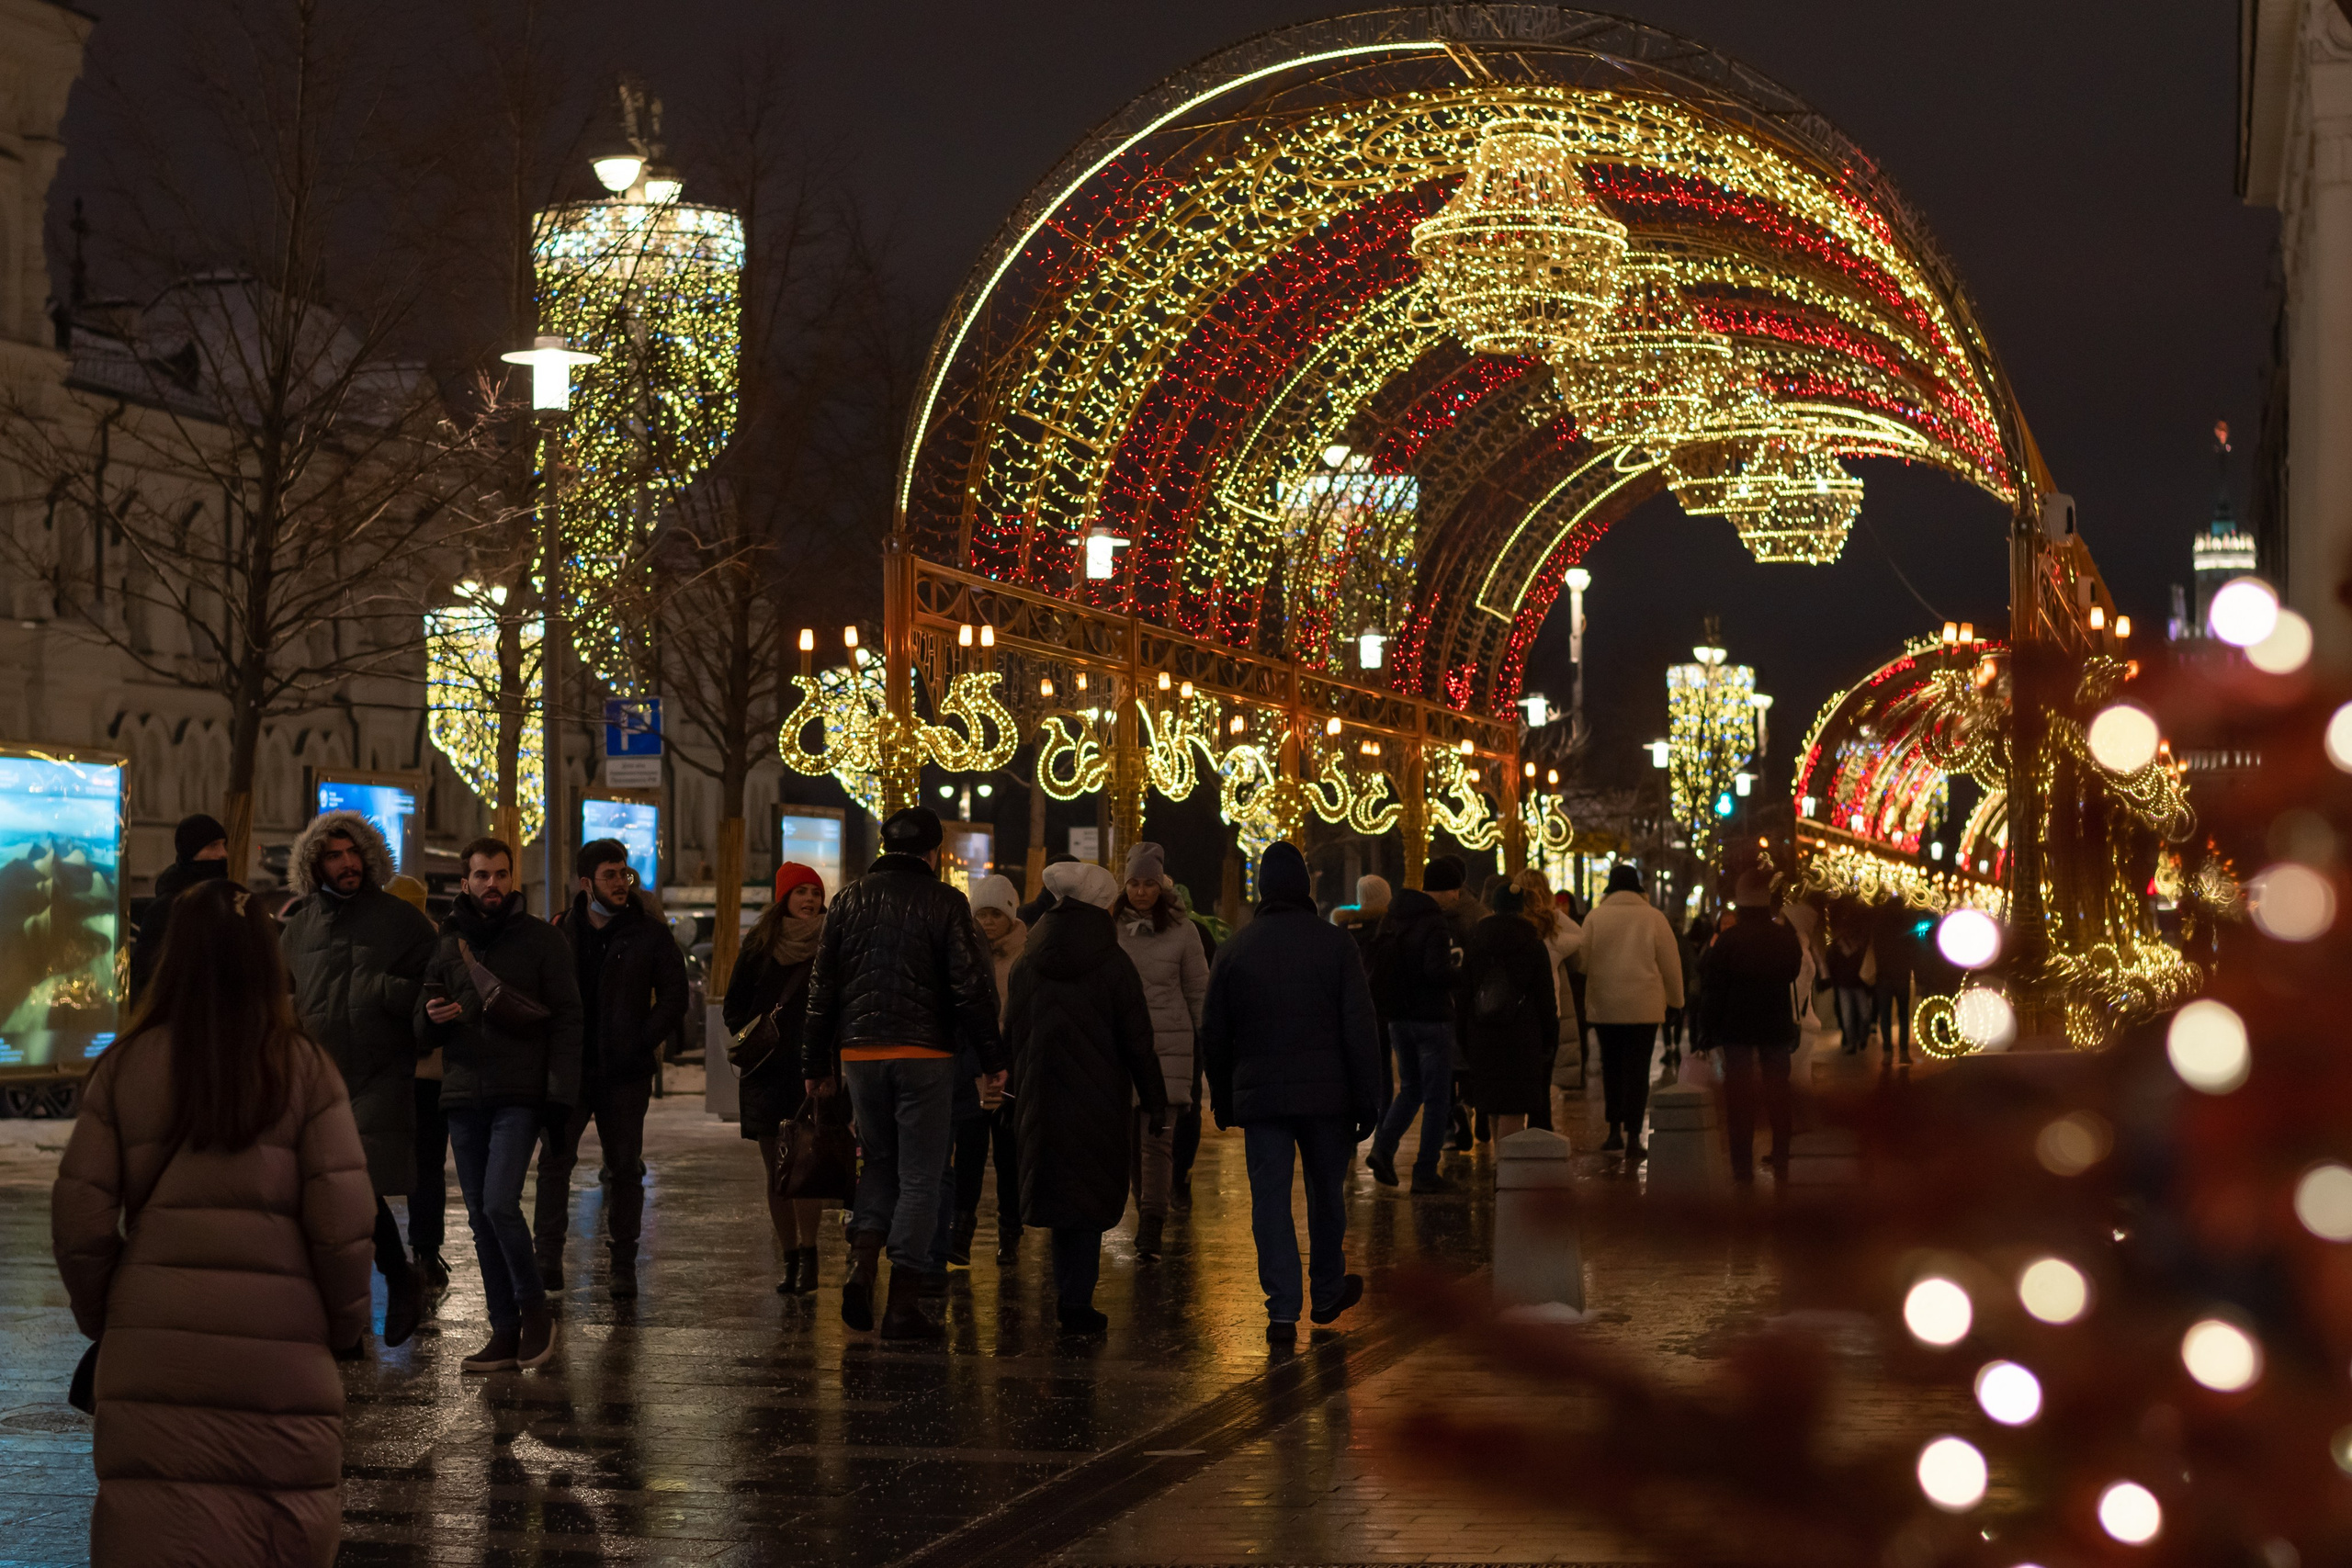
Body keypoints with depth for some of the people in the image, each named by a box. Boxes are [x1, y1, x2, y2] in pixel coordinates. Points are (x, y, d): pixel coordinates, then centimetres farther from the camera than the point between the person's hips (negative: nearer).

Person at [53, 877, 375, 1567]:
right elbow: (342, 1220, -5)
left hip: (152, 1343, 1)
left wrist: (100, 1314, 16)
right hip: (281, 1343, -1)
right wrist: (347, 1323, 10)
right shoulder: (306, 1070, -2)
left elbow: (79, 1217, 1)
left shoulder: (126, 1068, 1)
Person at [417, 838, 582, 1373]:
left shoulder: (542, 939, 3)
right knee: (480, 1216, 5)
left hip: (520, 1093, -5)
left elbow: (566, 1020, 0)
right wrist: (433, 1018, -7)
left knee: (499, 1203, -18)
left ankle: (534, 1309, 1)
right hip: (464, 1094, 5)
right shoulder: (448, 943, 14)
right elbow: (423, 1030, 18)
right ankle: (506, 1332, 10)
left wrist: (560, 1089, -11)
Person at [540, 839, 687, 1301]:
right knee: (555, 1156, -5)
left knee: (625, 1166, 3)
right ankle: (548, 1255, 0)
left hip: (625, 1072, -1)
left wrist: (643, 1042, -6)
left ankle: (623, 1263, 9)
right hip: (568, 1068, 1)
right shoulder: (561, 931, 6)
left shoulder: (649, 933, 2)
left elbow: (674, 994, 2)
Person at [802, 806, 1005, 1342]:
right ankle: (904, 1305, 1)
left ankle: (862, 1267, -2)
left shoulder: (850, 900, 7)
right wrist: (992, 1059, -2)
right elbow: (972, 986, -8)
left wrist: (816, 1062, 15)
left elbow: (822, 987, 9)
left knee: (879, 1162, 19)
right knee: (919, 1176, 2)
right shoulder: (945, 903, -4)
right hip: (924, 1055, -4)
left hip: (858, 1052, 4)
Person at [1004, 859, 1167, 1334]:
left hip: (1042, 1099, 4)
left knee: (1057, 1193, 14)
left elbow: (1011, 1036, 10)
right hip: (1098, 1100, -4)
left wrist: (1022, 1092, 20)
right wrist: (1155, 1104, -3)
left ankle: (1068, 1297, 19)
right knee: (1088, 1203, 2)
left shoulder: (1027, 964, 5)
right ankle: (1077, 1305, 0)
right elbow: (1138, 1041, -9)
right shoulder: (1112, 963, -8)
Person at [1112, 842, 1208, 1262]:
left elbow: (1199, 992, 8)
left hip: (1168, 1045, -2)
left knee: (1157, 1136, -11)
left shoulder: (1180, 932, 2)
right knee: (1129, 1136, 5)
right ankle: (1148, 1216, 19)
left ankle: (1150, 1231, -14)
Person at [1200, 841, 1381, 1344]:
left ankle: (1283, 1312, -3)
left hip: (1259, 1095, 1)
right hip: (1326, 1094, 0)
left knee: (1270, 1200, 2)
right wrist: (1367, 1101, -2)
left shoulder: (1234, 950, 2)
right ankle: (1328, 1292, 30)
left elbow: (1213, 1036, 7)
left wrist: (1222, 1100, 17)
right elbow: (1360, 1030, -6)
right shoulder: (1335, 944, -4)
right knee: (1326, 1194, 16)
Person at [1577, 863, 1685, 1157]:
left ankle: (1615, 1130, 17)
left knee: (1611, 1067, 14)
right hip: (1644, 1007, -1)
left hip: (1604, 1007, 1)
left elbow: (1582, 959, 5)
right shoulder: (1654, 917, -3)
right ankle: (1633, 1136, -6)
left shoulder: (1595, 917, -2)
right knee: (1637, 1069, 1)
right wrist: (1676, 999, 15)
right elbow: (1671, 962, 1)